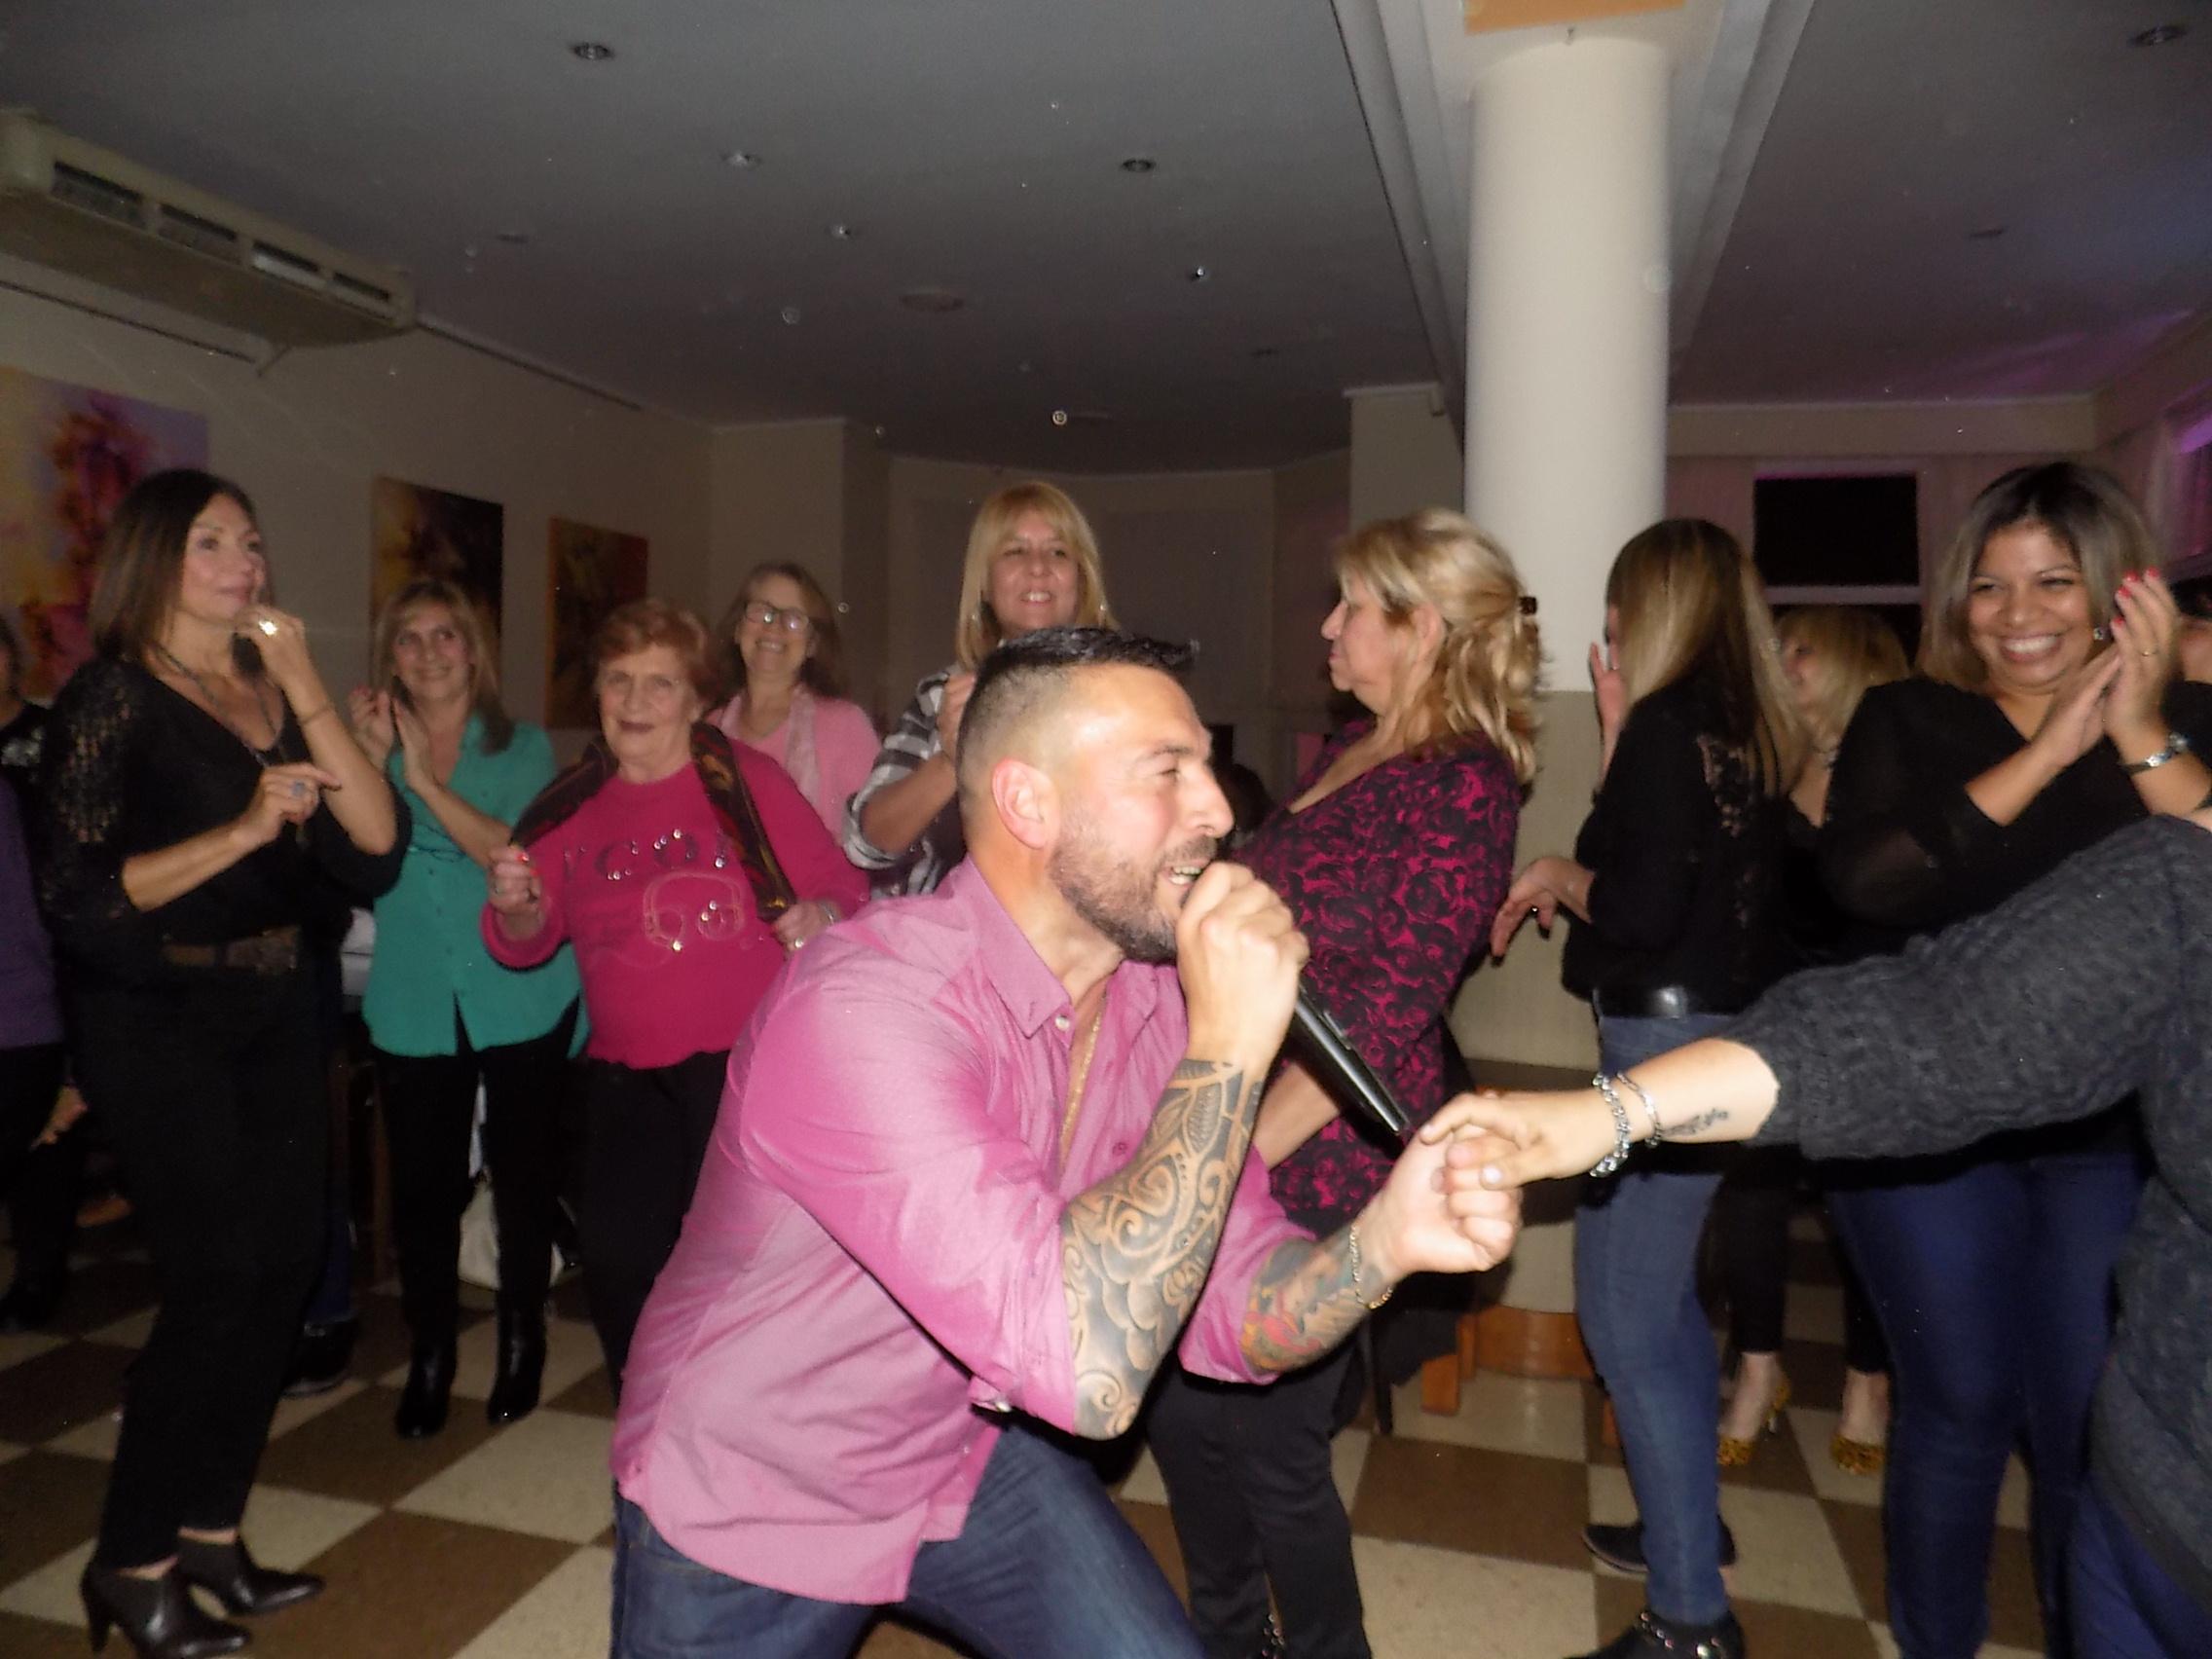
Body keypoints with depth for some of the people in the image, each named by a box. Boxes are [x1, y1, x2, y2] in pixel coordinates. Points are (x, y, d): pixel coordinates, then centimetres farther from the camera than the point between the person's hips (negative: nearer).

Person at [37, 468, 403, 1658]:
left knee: (284, 1268, 6)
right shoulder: (113, 696, -7)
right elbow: (71, 892, -14)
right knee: (216, 1279, -6)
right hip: (157, 1023, -5)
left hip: (276, 1016, 6)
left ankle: (210, 1531, 23)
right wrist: (243, 829, -23)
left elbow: (376, 851, -6)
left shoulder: (272, 696, 7)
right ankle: (131, 1561, 14)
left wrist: (307, 692, -12)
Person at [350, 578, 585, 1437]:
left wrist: (427, 780, -18)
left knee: (522, 1172, 8)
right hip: (414, 1005, 1)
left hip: (520, 1001, -1)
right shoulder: (371, 746, 7)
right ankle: (428, 1354, 24)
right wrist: (371, 760, -14)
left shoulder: (524, 747, 1)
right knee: (423, 1183, 5)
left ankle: (521, 1339, 27)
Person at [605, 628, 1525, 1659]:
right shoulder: (863, 1009, -34)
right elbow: (1084, 1364, -40)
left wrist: (1386, 1243, -28)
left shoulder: (1163, 995, -11)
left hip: (972, 1457, 5)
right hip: (749, 1508, -5)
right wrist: (1227, 1046, -36)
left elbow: (1230, 1313, -8)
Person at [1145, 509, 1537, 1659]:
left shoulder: (1465, 786, -15)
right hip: (1232, 1131, 8)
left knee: (1271, 1441, 6)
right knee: (1181, 1400, 18)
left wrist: (1244, 1155, -20)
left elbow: (1384, 1013, -20)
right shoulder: (1347, 749, 11)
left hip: (1320, 1160, -8)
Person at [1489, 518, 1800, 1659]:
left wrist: (1556, 874, -5)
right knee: (1665, 1297, 23)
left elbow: (1643, 910, -21)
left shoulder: (1668, 723, -16)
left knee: (1624, 1318, -2)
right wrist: (1618, 736, 9)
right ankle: (1687, 1523, 39)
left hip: (1671, 1044, -10)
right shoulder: (1741, 726, 10)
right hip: (1723, 1034, 10)